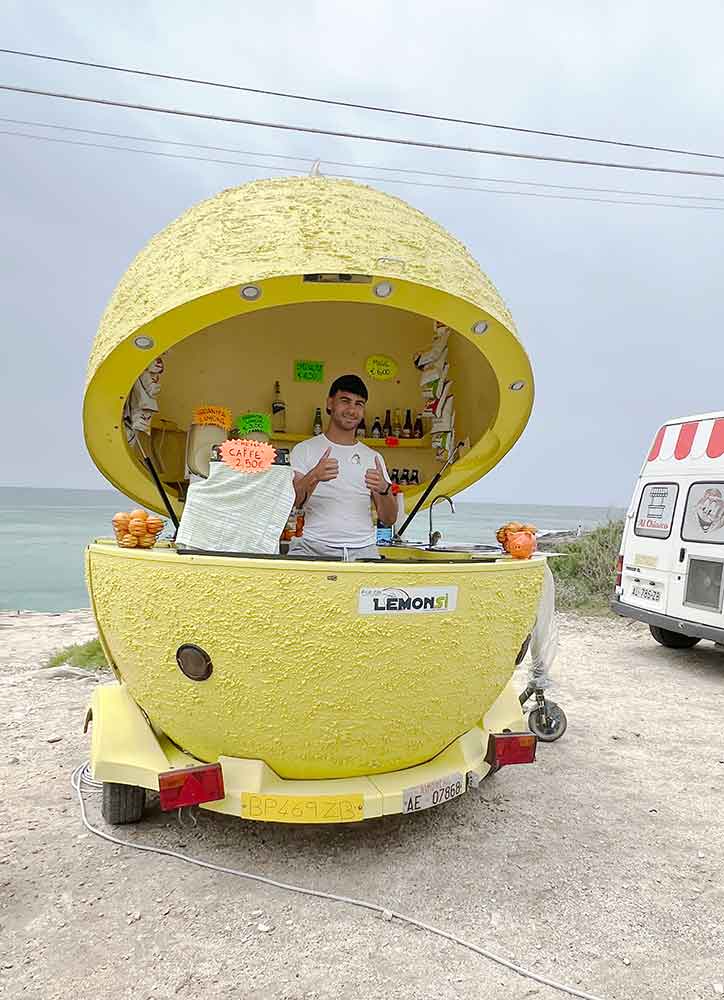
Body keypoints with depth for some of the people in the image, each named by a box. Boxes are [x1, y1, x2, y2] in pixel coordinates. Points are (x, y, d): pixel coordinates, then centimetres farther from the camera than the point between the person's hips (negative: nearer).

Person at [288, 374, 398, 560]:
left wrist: (384, 489, -10)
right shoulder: (304, 450, 8)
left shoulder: (373, 458, 15)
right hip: (313, 547, -2)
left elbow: (389, 519, 10)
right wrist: (314, 477, -24)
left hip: (363, 550, 3)